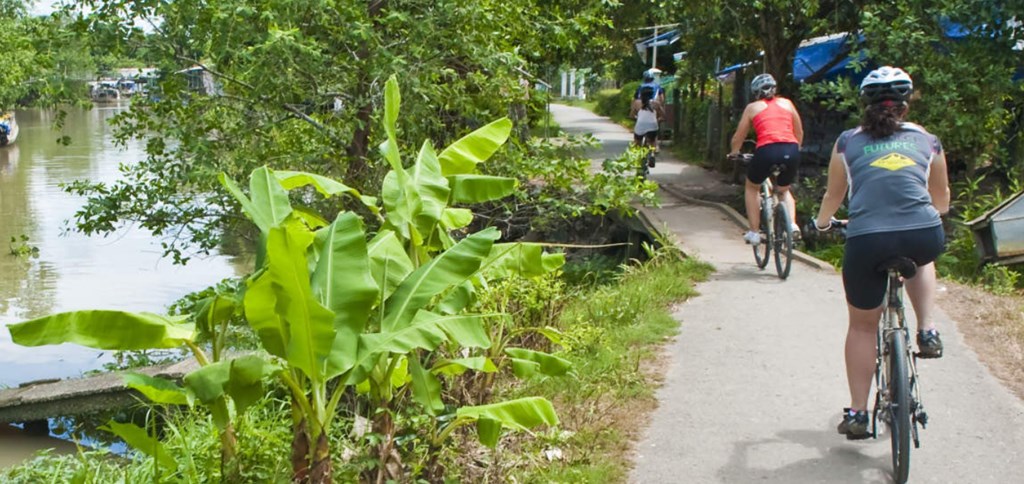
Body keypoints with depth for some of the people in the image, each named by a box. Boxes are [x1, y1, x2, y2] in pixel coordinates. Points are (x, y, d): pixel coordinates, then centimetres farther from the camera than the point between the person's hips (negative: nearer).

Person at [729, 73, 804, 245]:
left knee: (751, 188, 26)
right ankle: (792, 224, 4)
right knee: (784, 190, 29)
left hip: (767, 151, -3)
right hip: (791, 151, 3)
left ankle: (754, 232, 18)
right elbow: (799, 133, 26)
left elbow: (738, 137, 18)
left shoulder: (753, 108, 15)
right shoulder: (787, 103, 21)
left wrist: (734, 153, 38)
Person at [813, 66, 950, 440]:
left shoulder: (848, 143, 14)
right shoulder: (927, 141, 17)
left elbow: (833, 195, 25)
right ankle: (927, 331, 23)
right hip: (924, 238, 1)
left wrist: (821, 223, 46)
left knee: (862, 327, 18)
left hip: (866, 241, -1)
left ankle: (857, 413, 19)